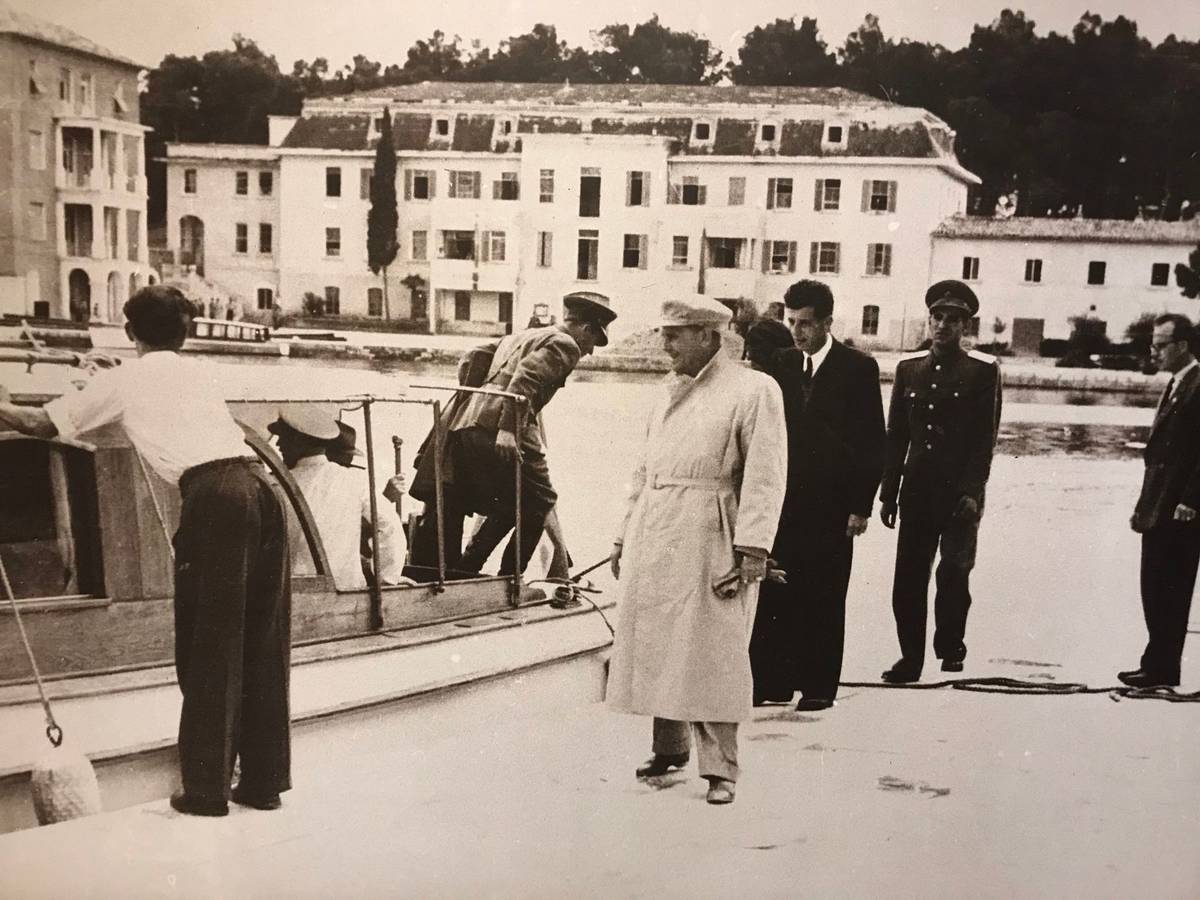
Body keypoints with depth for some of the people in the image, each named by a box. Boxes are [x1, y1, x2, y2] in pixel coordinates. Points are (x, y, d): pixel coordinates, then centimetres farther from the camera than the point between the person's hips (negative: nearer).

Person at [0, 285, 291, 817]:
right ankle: (264, 782, 16)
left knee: (209, 649, 2)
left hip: (212, 496, -5)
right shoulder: (199, 372, 28)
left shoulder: (123, 382, 14)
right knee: (264, 644, 10)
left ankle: (206, 788, 5)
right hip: (262, 488, 5)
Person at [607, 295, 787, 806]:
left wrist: (752, 550, -17)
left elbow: (765, 477, -10)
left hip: (707, 542, -7)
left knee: (710, 653, -6)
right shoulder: (668, 396, 18)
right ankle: (669, 749, 25)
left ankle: (720, 768, 1)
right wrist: (625, 537, 17)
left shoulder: (753, 391, -4)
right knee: (656, 647, 11)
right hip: (653, 541, 7)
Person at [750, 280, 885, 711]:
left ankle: (819, 686, 12)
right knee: (773, 594, 0)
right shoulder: (782, 364, 9)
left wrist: (861, 506, -8)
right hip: (785, 501, 4)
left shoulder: (858, 368, -3)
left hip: (832, 505, -4)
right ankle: (772, 681, 8)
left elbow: (872, 443, -3)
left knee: (824, 599, 3)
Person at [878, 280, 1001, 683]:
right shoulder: (909, 367, 10)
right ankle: (911, 657, 11)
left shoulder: (983, 370, 0)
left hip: (959, 490, -3)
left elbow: (985, 437, -4)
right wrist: (888, 493, 7)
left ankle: (950, 649, 15)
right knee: (909, 575, 2)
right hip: (917, 489, 3)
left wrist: (972, 492, -12)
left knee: (954, 572, -4)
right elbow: (896, 435, 11)